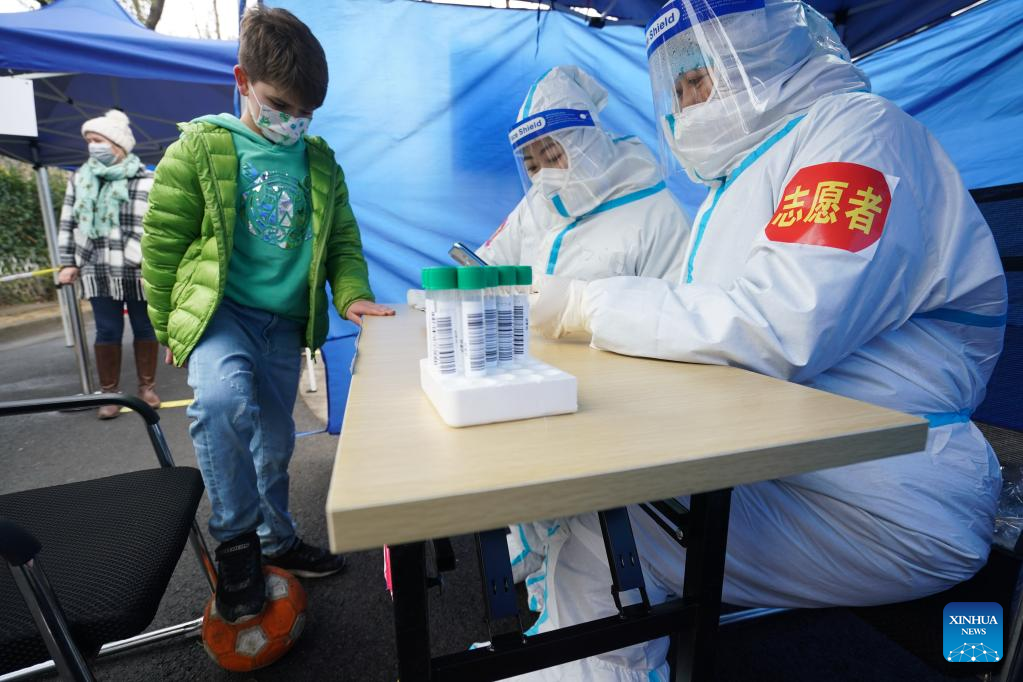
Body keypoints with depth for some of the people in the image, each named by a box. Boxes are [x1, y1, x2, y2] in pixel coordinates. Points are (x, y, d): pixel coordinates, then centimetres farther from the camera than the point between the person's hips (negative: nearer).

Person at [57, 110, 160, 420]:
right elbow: (67, 224, 13)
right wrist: (68, 263, 9)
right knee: (107, 332, 5)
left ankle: (147, 386, 22)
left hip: (140, 273, -2)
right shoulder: (79, 180, 10)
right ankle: (109, 392, 18)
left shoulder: (147, 182, -2)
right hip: (98, 274, 3)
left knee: (145, 330, 7)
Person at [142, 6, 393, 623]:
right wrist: (168, 327, 0)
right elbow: (162, 242, -1)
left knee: (275, 442, 13)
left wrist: (351, 293, -11)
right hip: (218, 310, -3)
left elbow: (343, 237, 7)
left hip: (285, 320, 4)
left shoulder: (320, 161, 8)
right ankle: (236, 539, -7)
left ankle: (278, 540, 37)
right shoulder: (200, 149, -2)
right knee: (224, 396, -32)